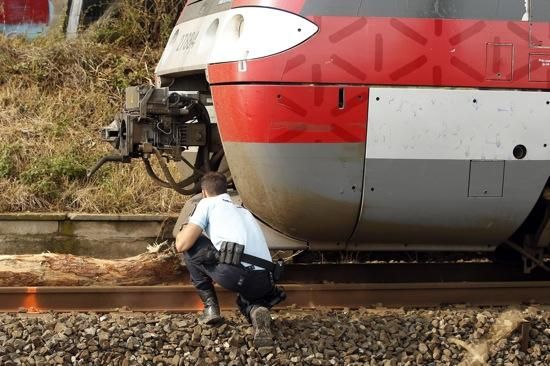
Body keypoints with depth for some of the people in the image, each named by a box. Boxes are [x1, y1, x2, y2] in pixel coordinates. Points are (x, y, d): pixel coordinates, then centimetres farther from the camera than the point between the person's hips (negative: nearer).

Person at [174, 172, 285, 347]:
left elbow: (182, 245, 6)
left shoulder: (208, 203, 14)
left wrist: (181, 234, 31)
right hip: (263, 281, 5)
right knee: (246, 299, 38)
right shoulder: (243, 210, 33)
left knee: (190, 246, 17)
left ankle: (210, 306, 14)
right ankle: (256, 309, -1)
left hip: (234, 274, -5)